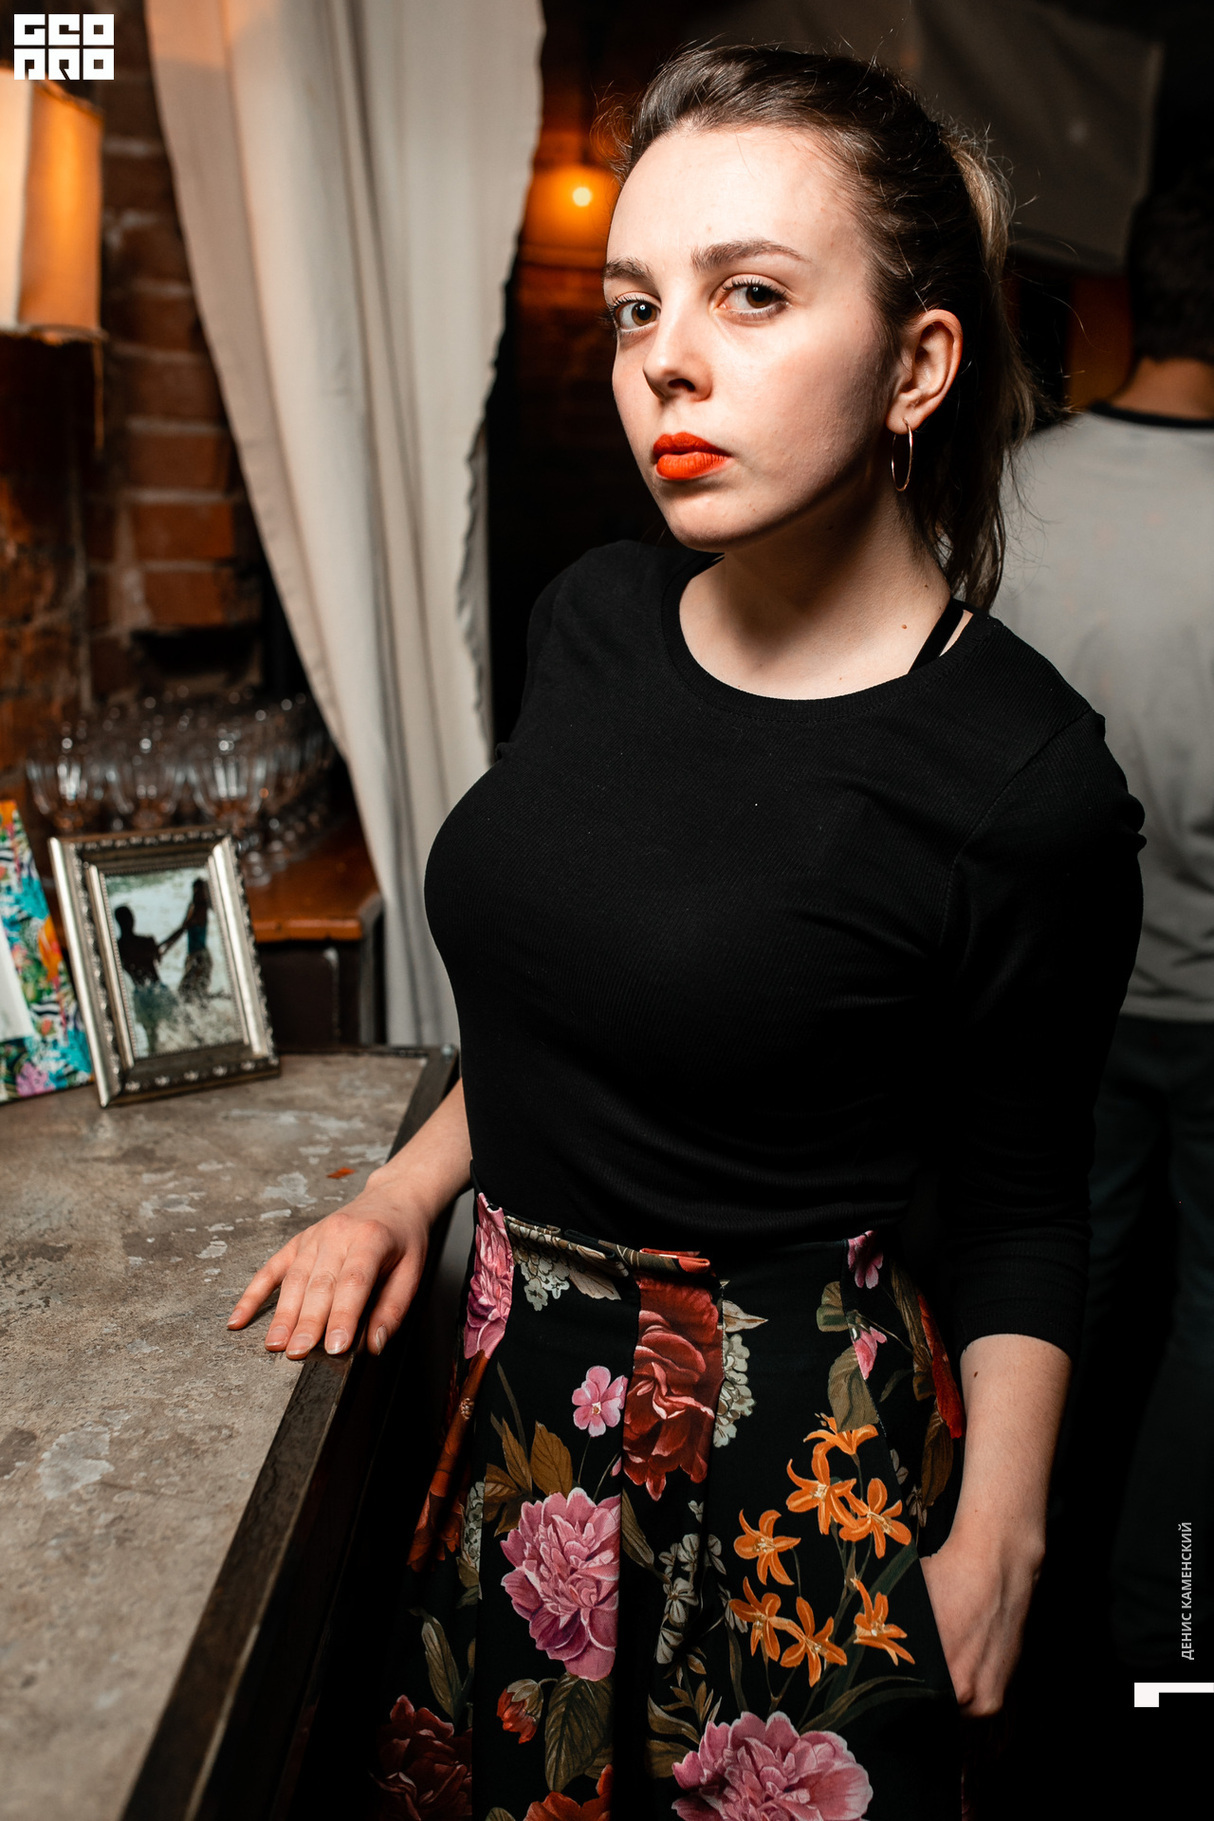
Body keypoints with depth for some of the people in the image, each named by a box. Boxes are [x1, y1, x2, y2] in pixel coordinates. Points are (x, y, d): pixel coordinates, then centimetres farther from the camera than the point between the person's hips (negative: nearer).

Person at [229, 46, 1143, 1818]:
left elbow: (1018, 1212, -8)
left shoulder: (1023, 783, -21)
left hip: (797, 1445, -5)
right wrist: (411, 1188, 2)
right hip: (528, 1375, 6)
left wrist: (994, 1552, -9)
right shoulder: (593, 618, -5)